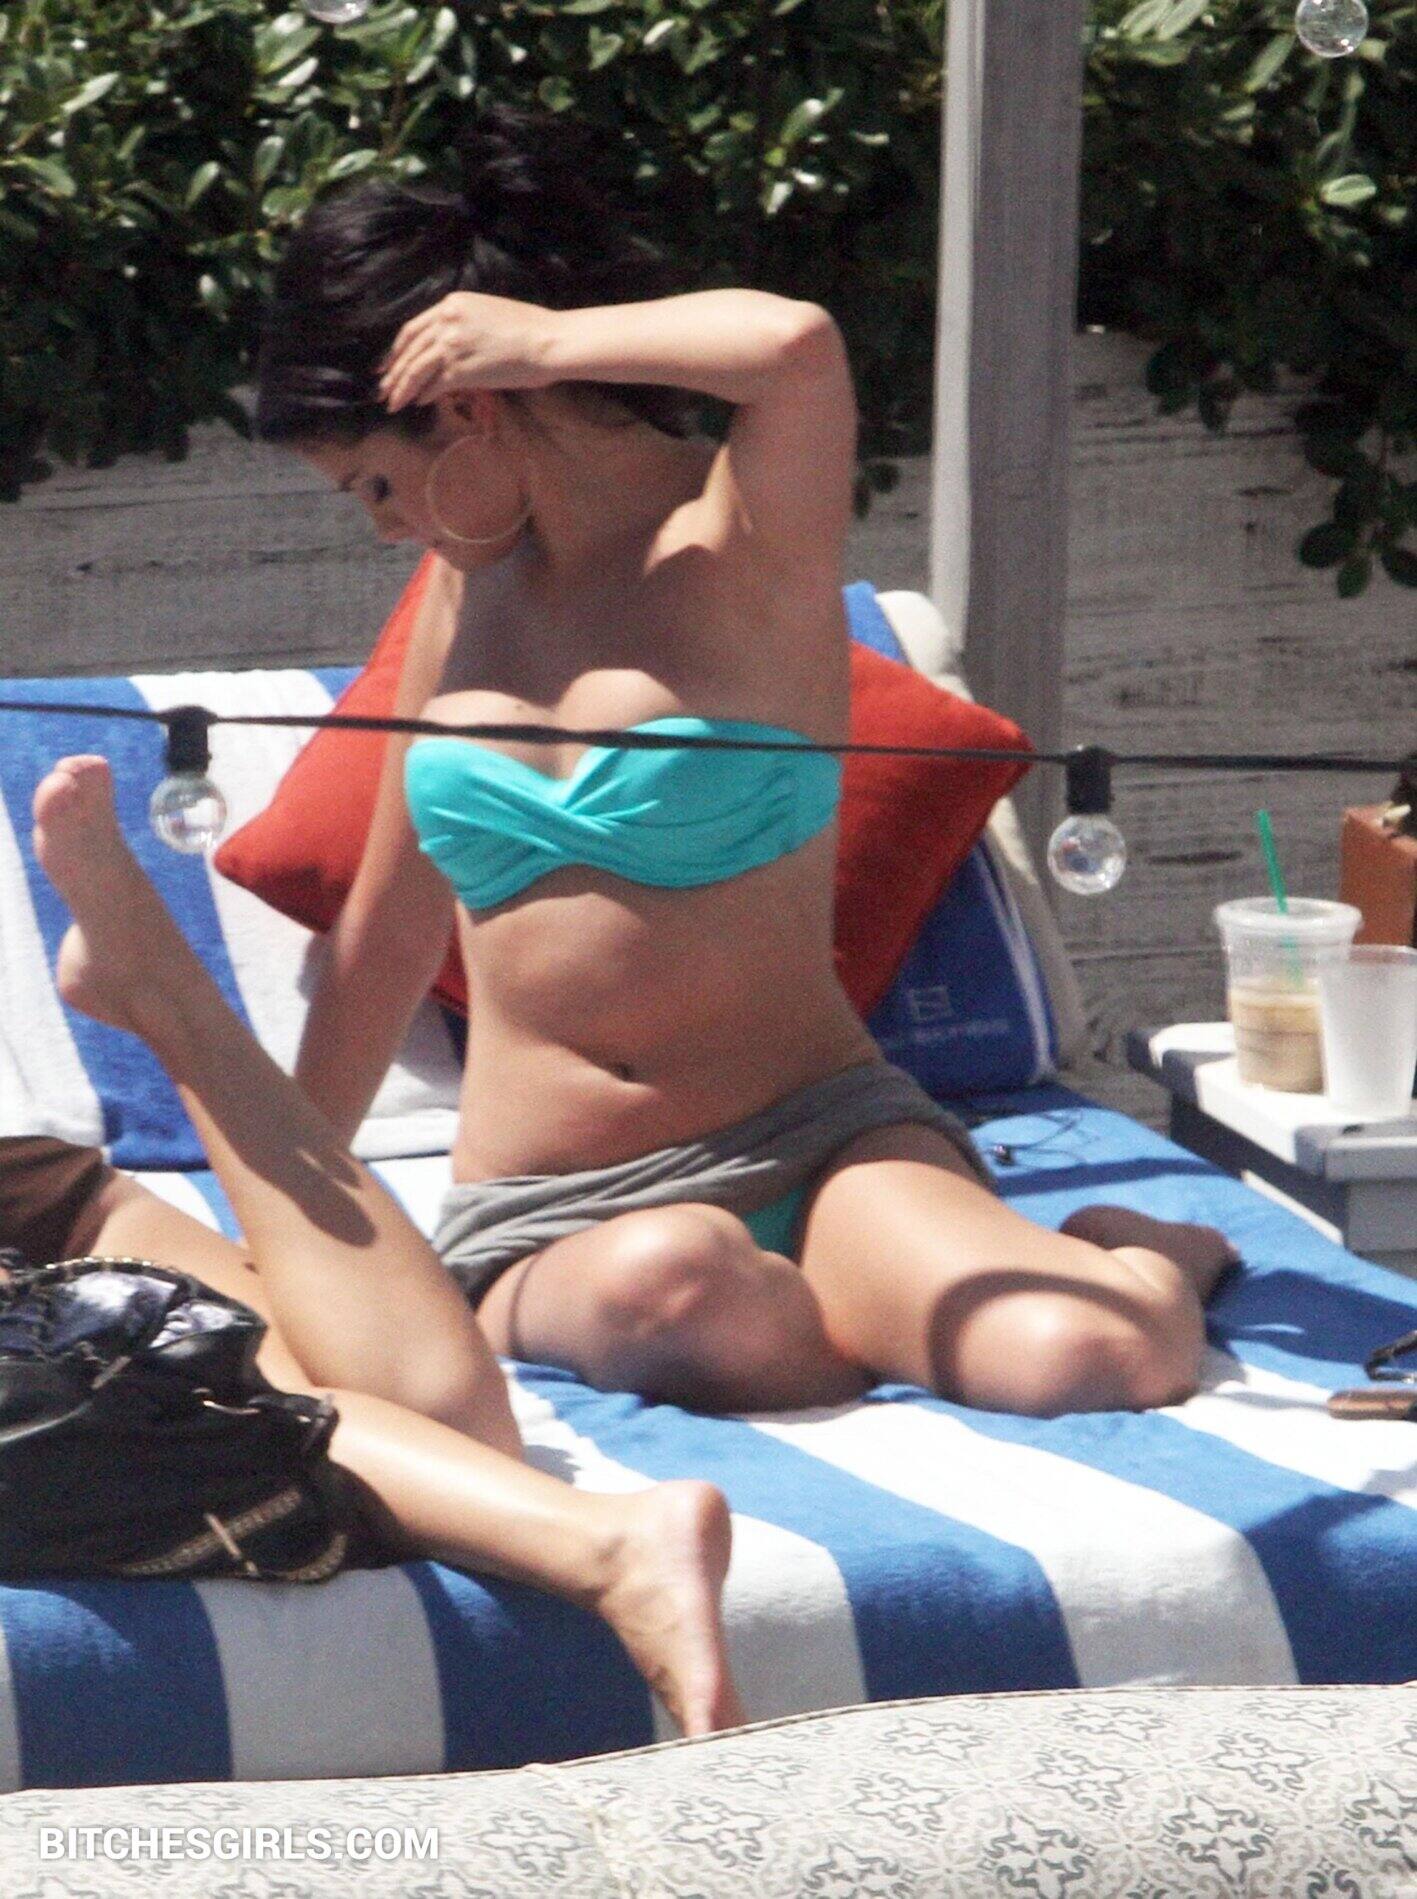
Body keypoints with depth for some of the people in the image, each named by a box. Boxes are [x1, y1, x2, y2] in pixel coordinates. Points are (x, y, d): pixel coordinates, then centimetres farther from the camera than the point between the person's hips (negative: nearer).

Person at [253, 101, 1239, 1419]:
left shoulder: (736, 546, -4)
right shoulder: (468, 581, 15)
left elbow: (795, 346, -29)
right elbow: (393, 921, 25)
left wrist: (544, 337, -13)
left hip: (809, 1145, -3)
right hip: (539, 1219, 3)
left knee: (1085, 1359, -31)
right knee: (669, 1286, -38)